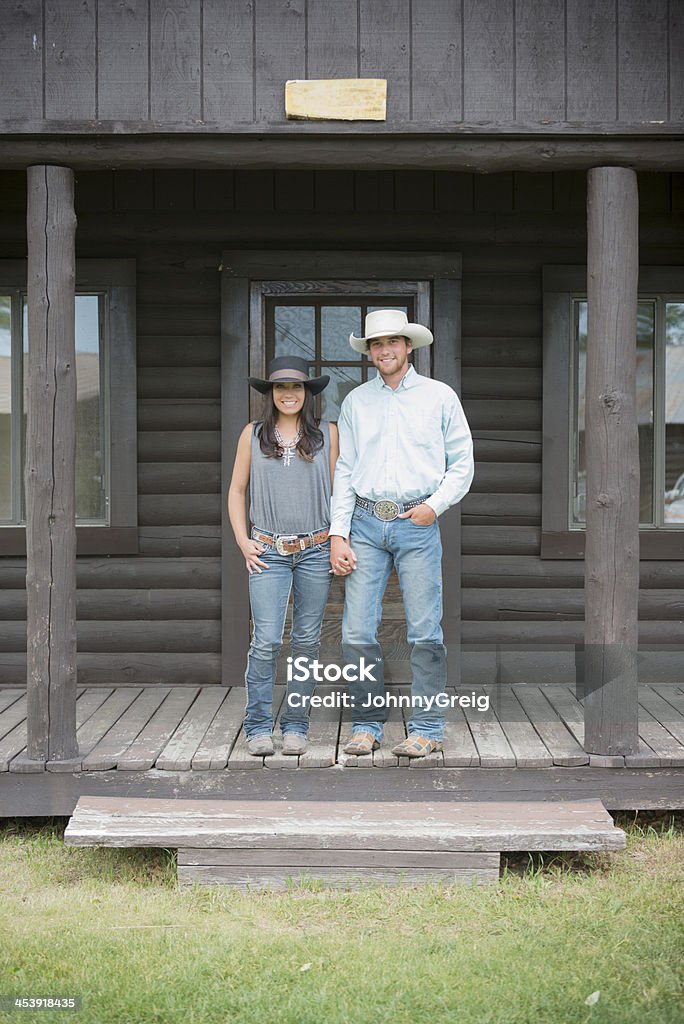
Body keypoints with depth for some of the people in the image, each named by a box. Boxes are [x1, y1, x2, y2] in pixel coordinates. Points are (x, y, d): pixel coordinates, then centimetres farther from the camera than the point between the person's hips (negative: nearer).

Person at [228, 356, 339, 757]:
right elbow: (237, 490, 13)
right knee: (266, 641, -8)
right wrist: (243, 542, 3)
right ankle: (259, 727, 2)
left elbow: (339, 490, 9)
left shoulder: (327, 433, 7)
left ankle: (296, 725, 13)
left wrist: (340, 542, 0)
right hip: (268, 552, -1)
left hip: (315, 551, 1)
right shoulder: (253, 434, 8)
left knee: (307, 640, 4)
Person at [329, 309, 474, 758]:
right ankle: (367, 724, 10)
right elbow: (344, 471, 11)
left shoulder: (440, 396, 7)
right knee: (357, 632, -2)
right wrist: (337, 535, 4)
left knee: (425, 632, -3)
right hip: (366, 524, 2)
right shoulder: (355, 402, 13)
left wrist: (435, 505, -8)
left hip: (417, 524, -2)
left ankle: (426, 729, 7)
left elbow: (462, 464, 7)